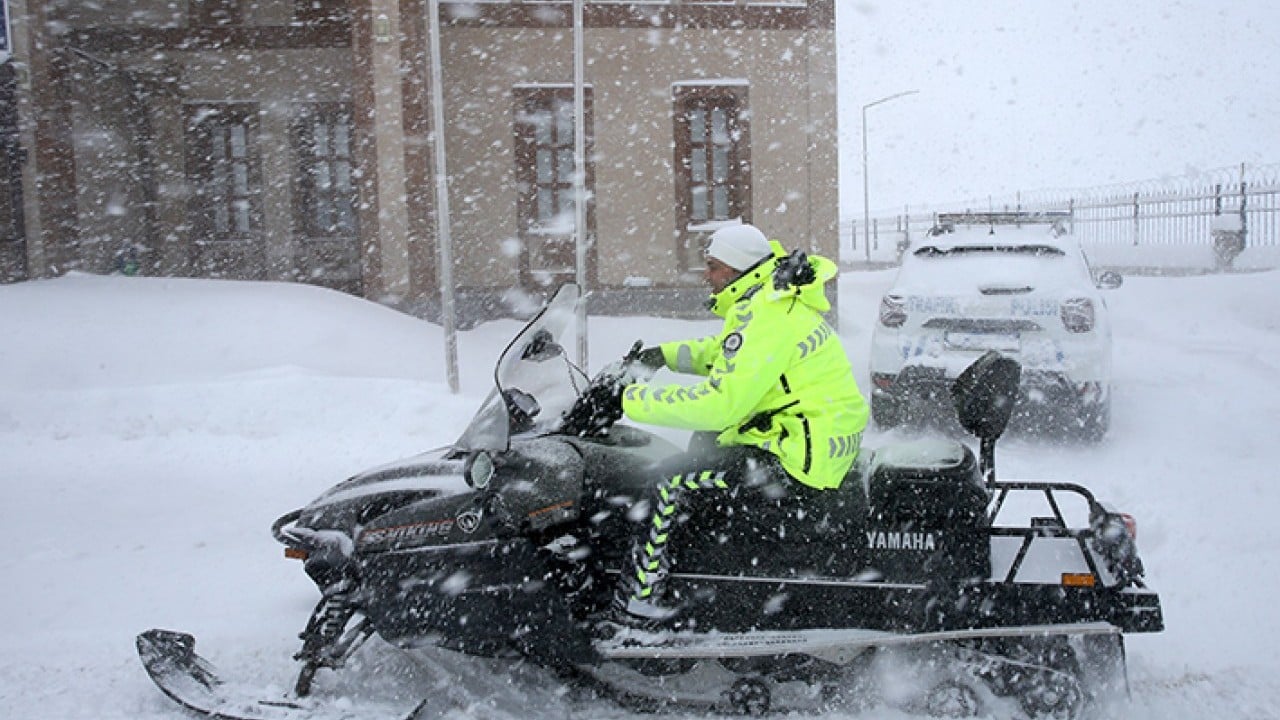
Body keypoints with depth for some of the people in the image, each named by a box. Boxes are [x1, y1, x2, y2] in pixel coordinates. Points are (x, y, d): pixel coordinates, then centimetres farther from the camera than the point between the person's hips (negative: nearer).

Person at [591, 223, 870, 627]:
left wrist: (631, 400, -23)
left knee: (673, 479, -15)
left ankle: (637, 600, -9)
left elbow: (719, 402, -29)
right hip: (823, 437, 11)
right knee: (705, 438, 28)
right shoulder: (781, 298, 12)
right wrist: (667, 354, 13)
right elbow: (725, 355, 27)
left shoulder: (766, 319, -21)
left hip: (801, 457, -11)